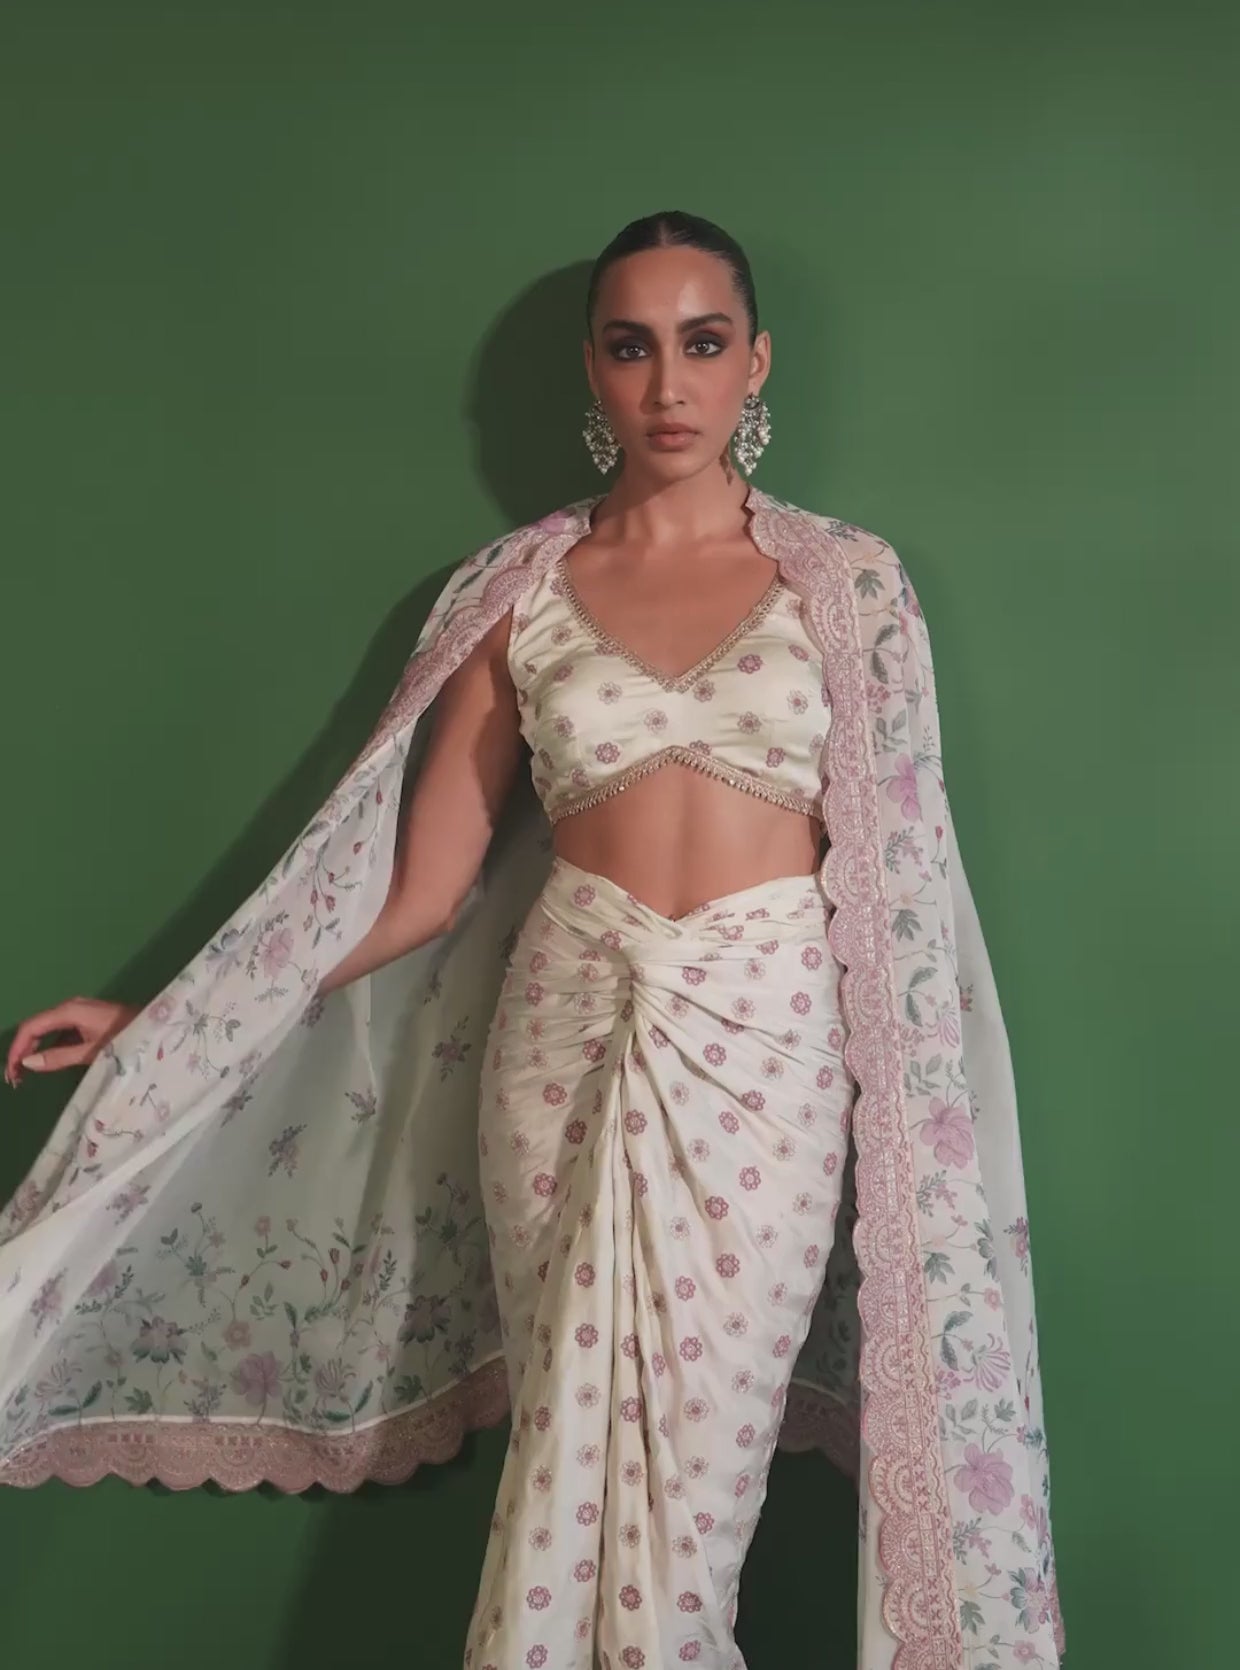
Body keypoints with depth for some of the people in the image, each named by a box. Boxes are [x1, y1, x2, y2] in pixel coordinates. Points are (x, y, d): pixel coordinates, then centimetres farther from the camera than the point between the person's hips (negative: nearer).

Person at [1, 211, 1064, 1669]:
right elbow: (419, 886, 3)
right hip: (571, 1036, 1)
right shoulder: (516, 590, 4)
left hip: (773, 1047, 0)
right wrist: (164, 1027, 0)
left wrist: (914, 1132, 0)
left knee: (694, 1476, 3)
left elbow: (898, 869, 6)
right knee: (581, 1460, 7)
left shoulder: (846, 580, 4)